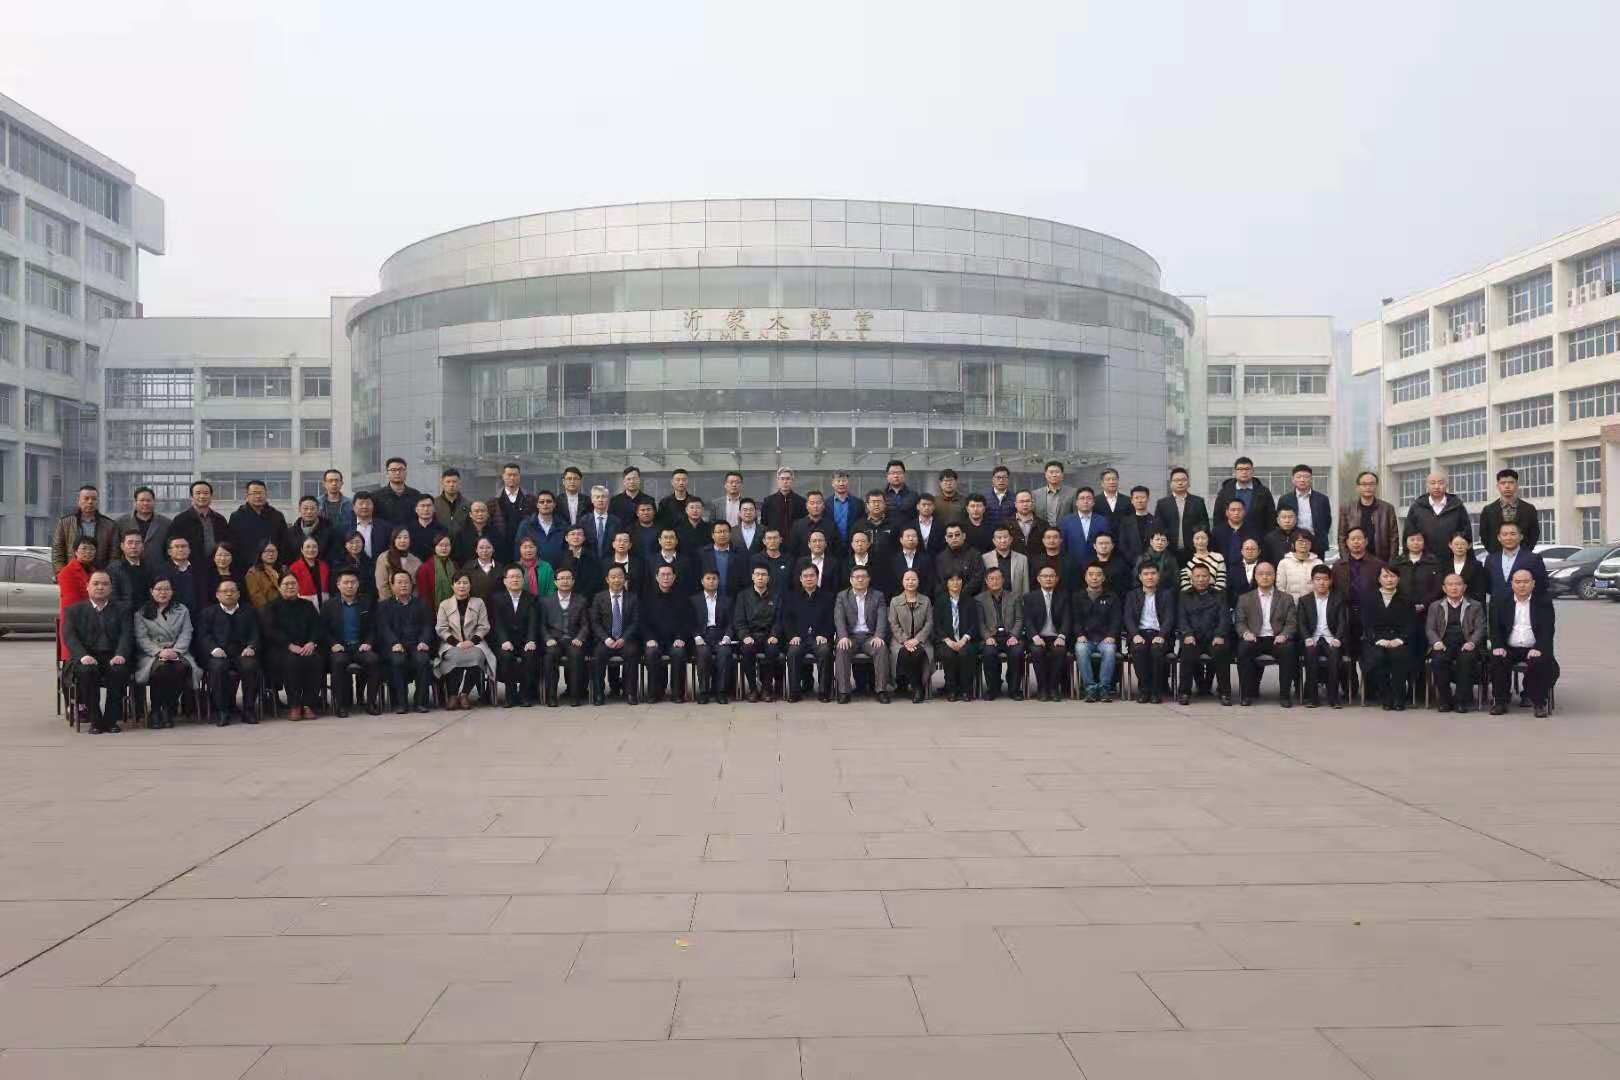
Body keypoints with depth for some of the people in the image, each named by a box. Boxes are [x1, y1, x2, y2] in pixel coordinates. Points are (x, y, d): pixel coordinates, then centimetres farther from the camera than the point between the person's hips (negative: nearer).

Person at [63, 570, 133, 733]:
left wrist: (120, 655, -17)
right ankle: (95, 720, -23)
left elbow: (127, 635, 5)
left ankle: (111, 720, -21)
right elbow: (69, 636, 1)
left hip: (112, 658, 0)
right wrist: (83, 655, -19)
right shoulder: (74, 610, 16)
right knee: (86, 670, -35)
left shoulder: (121, 610, 19)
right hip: (85, 658, 0)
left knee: (119, 670, -34)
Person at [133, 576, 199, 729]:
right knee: (160, 668, -36)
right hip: (151, 654, -2)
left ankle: (169, 710, -17)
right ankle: (155, 711, -19)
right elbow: (141, 638, 0)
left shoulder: (182, 610, 18)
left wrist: (175, 651, -12)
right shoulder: (141, 613, 12)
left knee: (183, 667, -34)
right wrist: (159, 651, -16)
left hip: (177, 652, 2)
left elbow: (186, 634, 7)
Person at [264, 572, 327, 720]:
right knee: (292, 660, -35)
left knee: (316, 660, -30)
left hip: (307, 648, 2)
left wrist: (311, 643, -12)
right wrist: (290, 645, -19)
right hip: (281, 649, -2)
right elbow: (271, 631, -5)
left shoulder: (307, 605, 20)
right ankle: (294, 706, -27)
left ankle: (308, 705, -25)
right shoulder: (272, 607, 11)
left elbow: (319, 627, 9)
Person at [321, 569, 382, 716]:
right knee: (338, 661, -35)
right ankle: (341, 704, -25)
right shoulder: (329, 605, 11)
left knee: (374, 660, -30)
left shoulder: (368, 602, 14)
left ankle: (371, 701, -20)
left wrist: (368, 643, -6)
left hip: (361, 646, 1)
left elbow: (374, 628, 11)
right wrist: (333, 644, -11)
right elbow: (323, 630, 6)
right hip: (340, 648, -1)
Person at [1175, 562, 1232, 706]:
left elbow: (1225, 617, 6)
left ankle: (1224, 692, -20)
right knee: (1188, 651, -32)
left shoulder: (1219, 596, 19)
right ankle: (1184, 692, -23)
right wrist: (1187, 634, -13)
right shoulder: (1184, 596, 19)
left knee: (1222, 651, -32)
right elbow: (1181, 617, 6)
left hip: (1214, 637, 0)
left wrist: (1219, 635, -13)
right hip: (1193, 638, 0)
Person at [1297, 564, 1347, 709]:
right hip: (1313, 638, 0)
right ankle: (1310, 697, -28)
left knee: (1334, 653, -34)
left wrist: (1338, 638, -15)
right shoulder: (1305, 600, 15)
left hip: (1331, 638, 0)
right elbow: (1302, 623, 6)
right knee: (1310, 652, -34)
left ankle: (1333, 697, -28)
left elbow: (1342, 622, 3)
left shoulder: (1338, 599, 13)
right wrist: (1307, 638, -14)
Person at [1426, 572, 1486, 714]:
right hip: (1444, 645, 1)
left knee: (1466, 659, -35)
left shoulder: (1475, 607, 18)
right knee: (1437, 660, -32)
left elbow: (1480, 628, 6)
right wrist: (1436, 642, -11)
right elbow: (1430, 629, 10)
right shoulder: (1435, 607, 21)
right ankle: (1445, 700, -18)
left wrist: (1472, 642, -14)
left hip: (1465, 645, -1)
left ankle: (1462, 701, -24)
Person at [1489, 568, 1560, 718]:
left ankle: (1539, 702, -14)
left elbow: (1548, 629, -4)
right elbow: (1495, 628, 6)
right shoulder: (1501, 602, 11)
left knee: (1542, 662, -31)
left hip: (1534, 649, -1)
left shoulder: (1544, 602, 6)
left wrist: (1538, 649, -19)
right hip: (1509, 649, 1)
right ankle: (1500, 701, -14)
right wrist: (1498, 646, -12)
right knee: (1497, 660, -28)